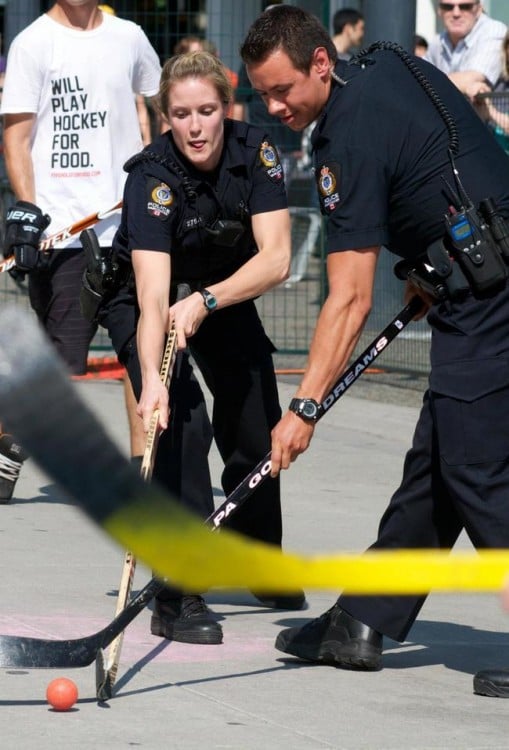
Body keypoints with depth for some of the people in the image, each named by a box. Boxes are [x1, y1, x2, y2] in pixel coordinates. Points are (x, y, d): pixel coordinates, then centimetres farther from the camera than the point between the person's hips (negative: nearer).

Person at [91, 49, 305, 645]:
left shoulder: (255, 151, -22)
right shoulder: (153, 177, -33)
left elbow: (275, 259, -27)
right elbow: (153, 297, -43)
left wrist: (205, 302, -41)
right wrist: (151, 378, -58)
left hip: (225, 293, 5)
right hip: (141, 295, -5)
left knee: (256, 433, 10)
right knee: (180, 420, -24)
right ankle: (178, 597, -23)